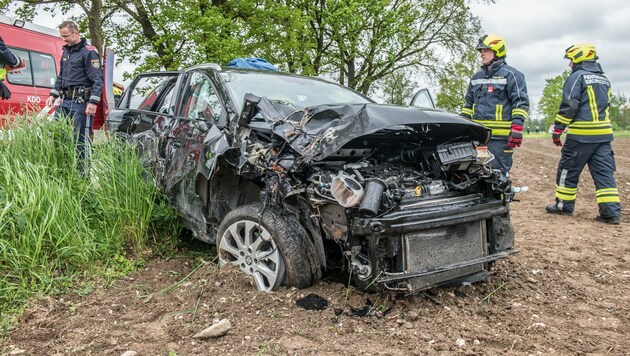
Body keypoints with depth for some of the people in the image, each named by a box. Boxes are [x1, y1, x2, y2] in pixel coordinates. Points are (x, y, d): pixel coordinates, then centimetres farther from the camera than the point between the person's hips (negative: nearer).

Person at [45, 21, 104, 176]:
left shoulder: (89, 52, -6)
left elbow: (98, 80, -12)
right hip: (65, 101, 8)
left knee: (81, 140, -6)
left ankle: (83, 174, 1)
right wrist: (53, 95, 19)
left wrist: (93, 102, -19)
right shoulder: (66, 51, 19)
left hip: (80, 102, -8)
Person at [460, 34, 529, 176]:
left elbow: (521, 103, -7)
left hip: (500, 137, -7)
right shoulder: (477, 77, 21)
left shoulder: (511, 75, -1)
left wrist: (517, 128, -16)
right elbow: (469, 103, 26)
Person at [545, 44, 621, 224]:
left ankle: (564, 204, 14)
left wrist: (557, 129, -11)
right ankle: (611, 211, 0)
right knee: (604, 172, 5)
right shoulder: (604, 79, 19)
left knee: (568, 169, 5)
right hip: (604, 132, 7)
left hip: (582, 133, -7)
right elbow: (603, 104, 22)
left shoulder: (577, 76, -6)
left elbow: (569, 105, -14)